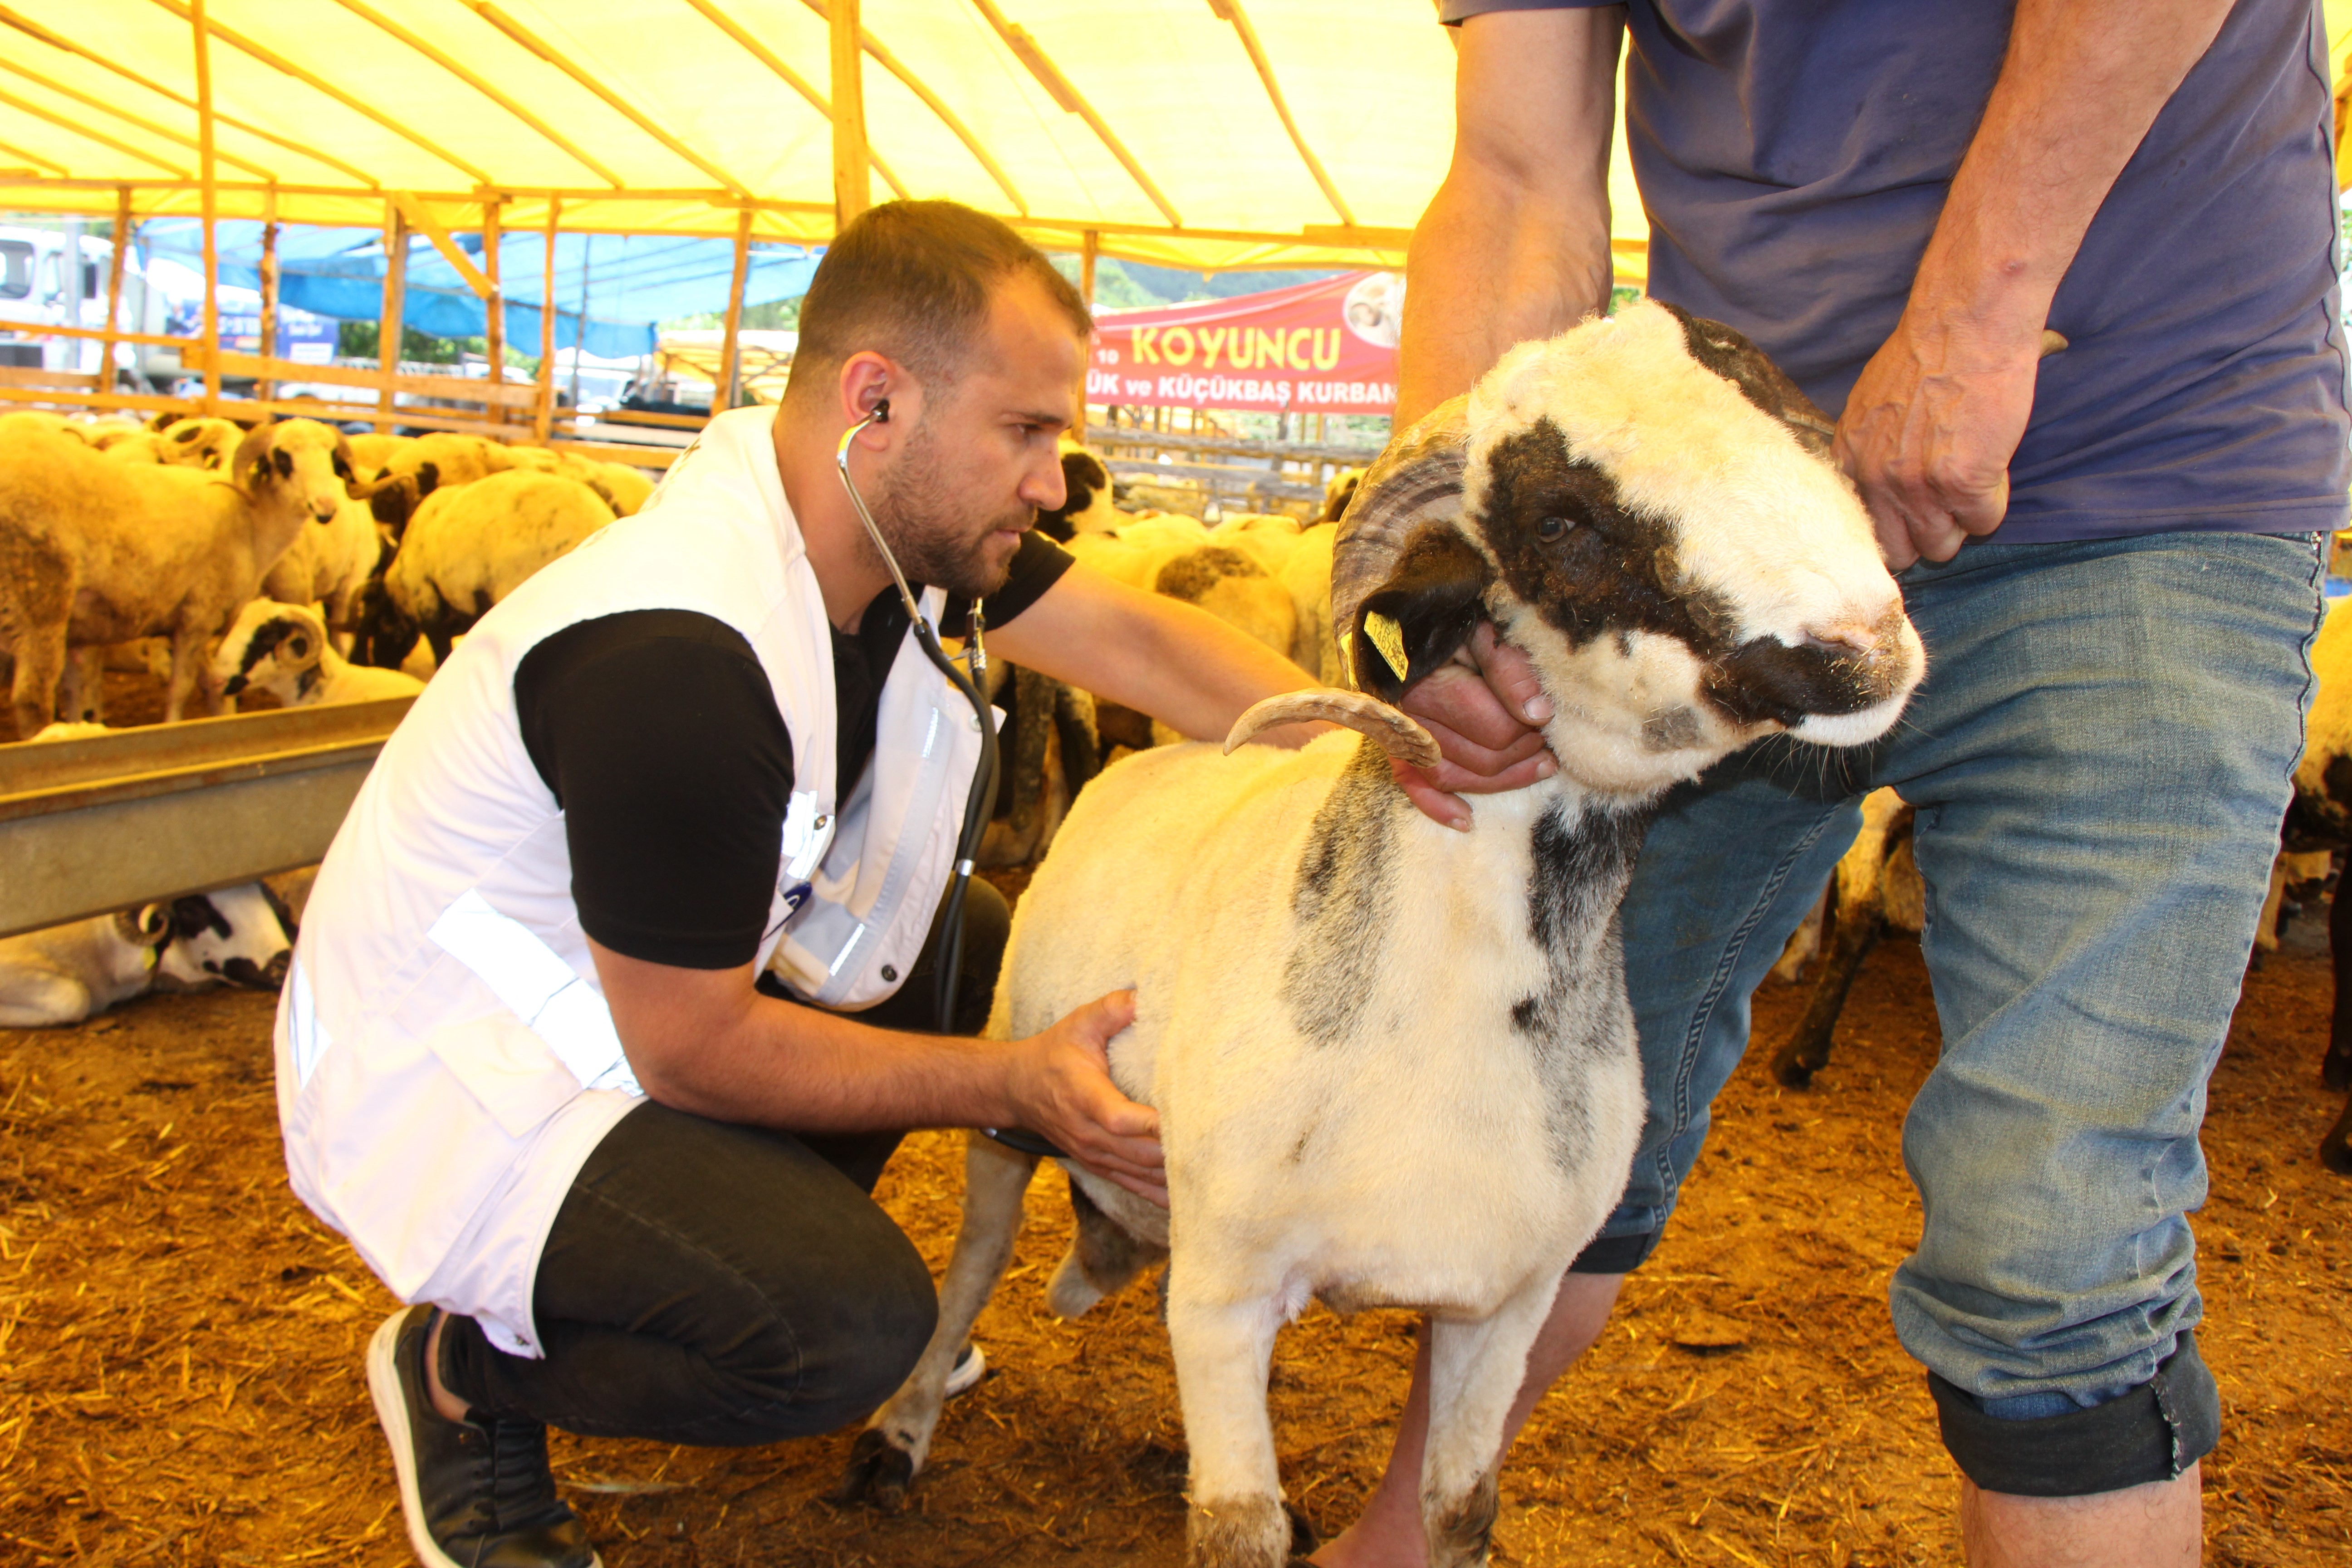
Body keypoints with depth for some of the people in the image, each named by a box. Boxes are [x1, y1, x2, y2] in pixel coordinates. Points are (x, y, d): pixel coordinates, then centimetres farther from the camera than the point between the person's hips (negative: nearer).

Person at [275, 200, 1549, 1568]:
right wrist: (1013, 1085, -22)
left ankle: (725, 1265, 15)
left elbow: (1137, 638, -8)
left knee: (976, 942, 5)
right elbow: (695, 1052, -25)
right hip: (446, 1077, -9)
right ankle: (471, 1367, 3)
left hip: (667, 982, 9)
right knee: (855, 1325, -25)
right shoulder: (676, 660, -33)